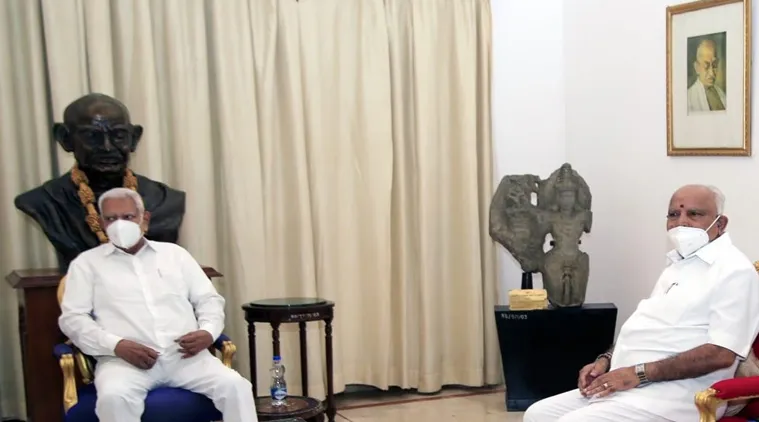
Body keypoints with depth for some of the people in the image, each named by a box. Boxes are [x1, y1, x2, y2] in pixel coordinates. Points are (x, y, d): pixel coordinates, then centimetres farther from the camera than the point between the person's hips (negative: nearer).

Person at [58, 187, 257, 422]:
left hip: (184, 355, 2)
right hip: (124, 359, -2)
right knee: (113, 397, -36)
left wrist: (208, 332, -4)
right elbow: (73, 318, 4)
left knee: (235, 385, -23)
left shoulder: (174, 253, 21)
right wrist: (116, 345, -13)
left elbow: (209, 299, 20)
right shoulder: (87, 263, 14)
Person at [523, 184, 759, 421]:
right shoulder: (678, 264, 20)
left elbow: (721, 353, -20)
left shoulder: (734, 270, -10)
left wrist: (639, 373, -20)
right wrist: (605, 360, 6)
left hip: (667, 399, -9)